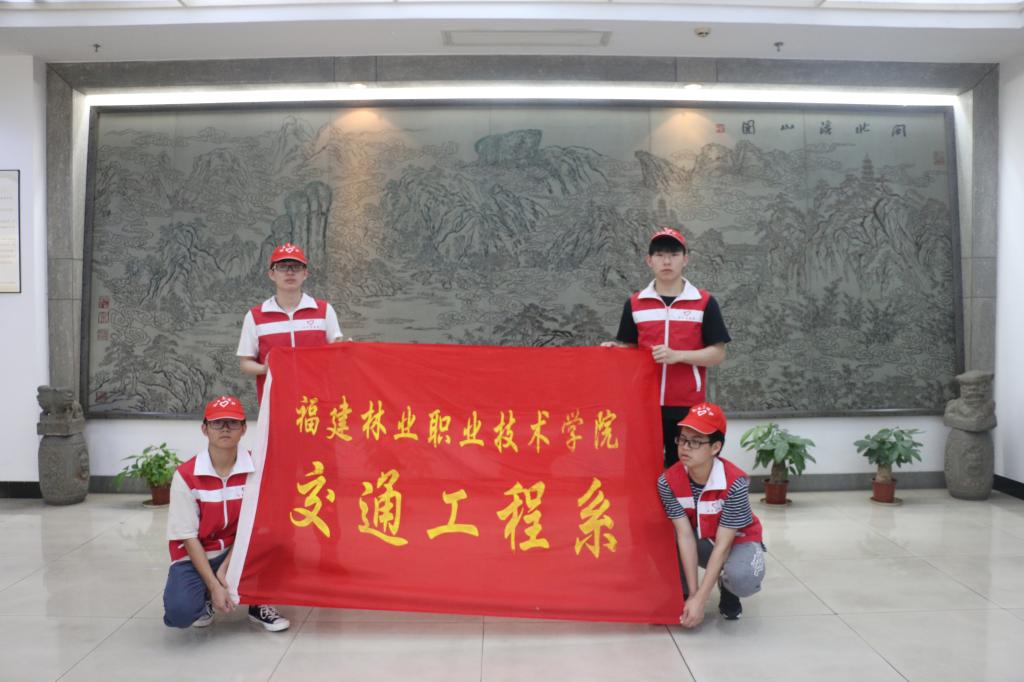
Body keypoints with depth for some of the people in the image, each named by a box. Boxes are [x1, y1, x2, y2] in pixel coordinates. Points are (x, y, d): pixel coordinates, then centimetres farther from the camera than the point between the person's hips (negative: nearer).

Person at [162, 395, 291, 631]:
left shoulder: (254, 468, -10)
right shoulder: (186, 475, -14)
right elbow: (189, 537, -13)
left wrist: (225, 568, -18)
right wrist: (214, 586, -20)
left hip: (236, 553, 2)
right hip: (196, 556, -2)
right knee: (179, 611, -30)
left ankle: (259, 603, -5)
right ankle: (205, 596, 8)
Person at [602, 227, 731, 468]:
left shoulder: (704, 302, 0)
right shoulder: (634, 303, 7)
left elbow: (718, 353, -2)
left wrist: (676, 355, -16)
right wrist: (615, 348, -8)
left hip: (688, 405, -2)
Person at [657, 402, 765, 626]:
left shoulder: (735, 483, -32)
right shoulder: (668, 481, -23)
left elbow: (723, 544, -29)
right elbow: (685, 535, -22)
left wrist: (700, 600, -30)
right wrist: (691, 594, -27)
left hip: (737, 541, -3)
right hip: (700, 542, 3)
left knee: (742, 578, -37)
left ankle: (727, 590, 3)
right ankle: (682, 592, 1)